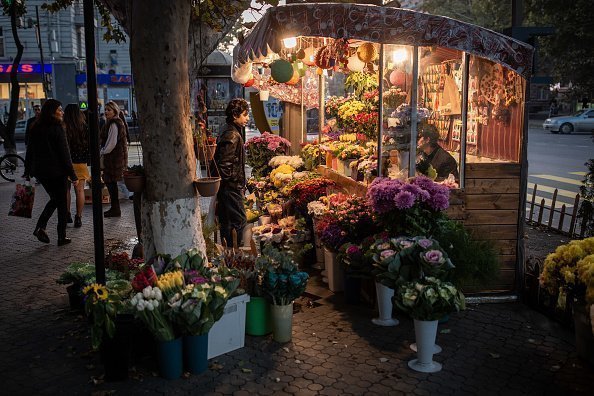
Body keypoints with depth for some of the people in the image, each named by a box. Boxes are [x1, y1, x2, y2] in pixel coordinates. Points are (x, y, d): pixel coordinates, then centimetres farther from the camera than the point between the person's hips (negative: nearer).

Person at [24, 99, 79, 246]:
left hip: (39, 171, 7)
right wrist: (73, 175, -12)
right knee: (62, 203, 6)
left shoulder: (35, 128, 6)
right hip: (57, 171, -7)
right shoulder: (57, 129, -15)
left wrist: (28, 171, 18)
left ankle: (40, 227, 4)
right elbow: (64, 154, -16)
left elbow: (30, 151, 11)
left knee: (54, 199, 22)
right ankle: (62, 237, 10)